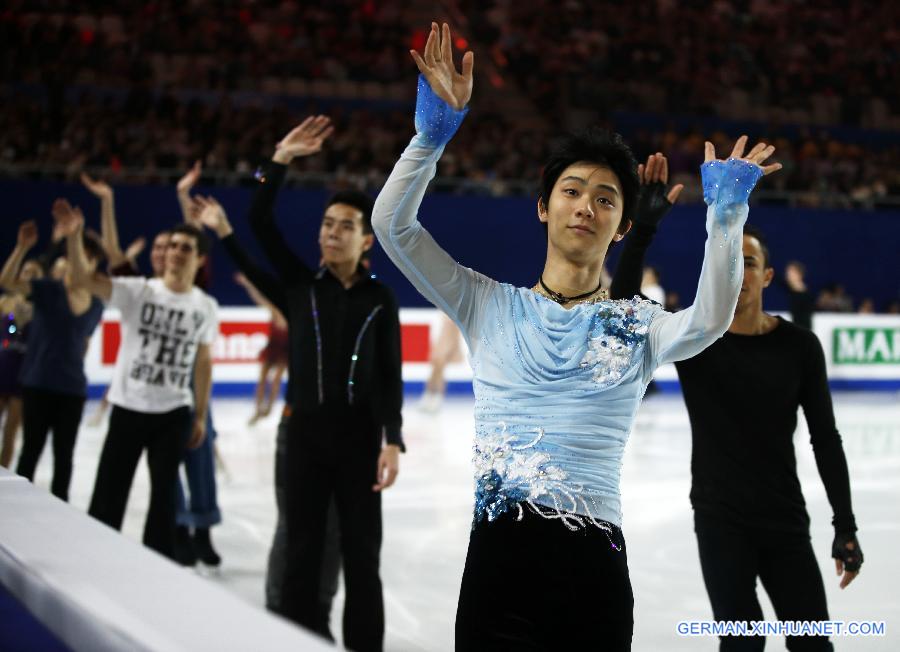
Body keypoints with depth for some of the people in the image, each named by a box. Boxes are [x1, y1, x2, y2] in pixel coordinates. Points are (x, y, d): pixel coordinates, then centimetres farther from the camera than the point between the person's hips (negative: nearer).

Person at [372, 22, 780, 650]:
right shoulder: (489, 305, 9)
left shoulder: (638, 326, 9)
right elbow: (393, 225, 1)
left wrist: (726, 214, -16)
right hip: (496, 554, 0)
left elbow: (708, 321, -12)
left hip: (594, 563, 0)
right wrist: (436, 128, -7)